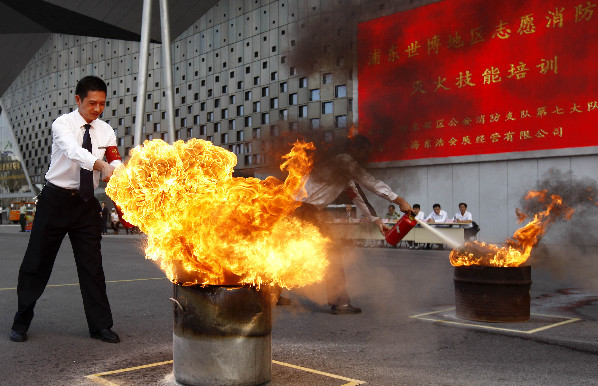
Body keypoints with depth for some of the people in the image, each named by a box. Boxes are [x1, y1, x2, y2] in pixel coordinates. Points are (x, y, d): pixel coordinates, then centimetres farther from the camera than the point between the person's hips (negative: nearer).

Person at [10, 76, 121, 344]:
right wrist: (102, 166, -49)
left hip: (86, 203, 3)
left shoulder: (105, 131, 4)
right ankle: (21, 323, 20)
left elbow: (115, 162, -4)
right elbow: (73, 150, -32)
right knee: (37, 261, 5)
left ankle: (100, 326, 12)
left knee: (92, 264, 4)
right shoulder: (62, 124, -11)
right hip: (56, 199, -3)